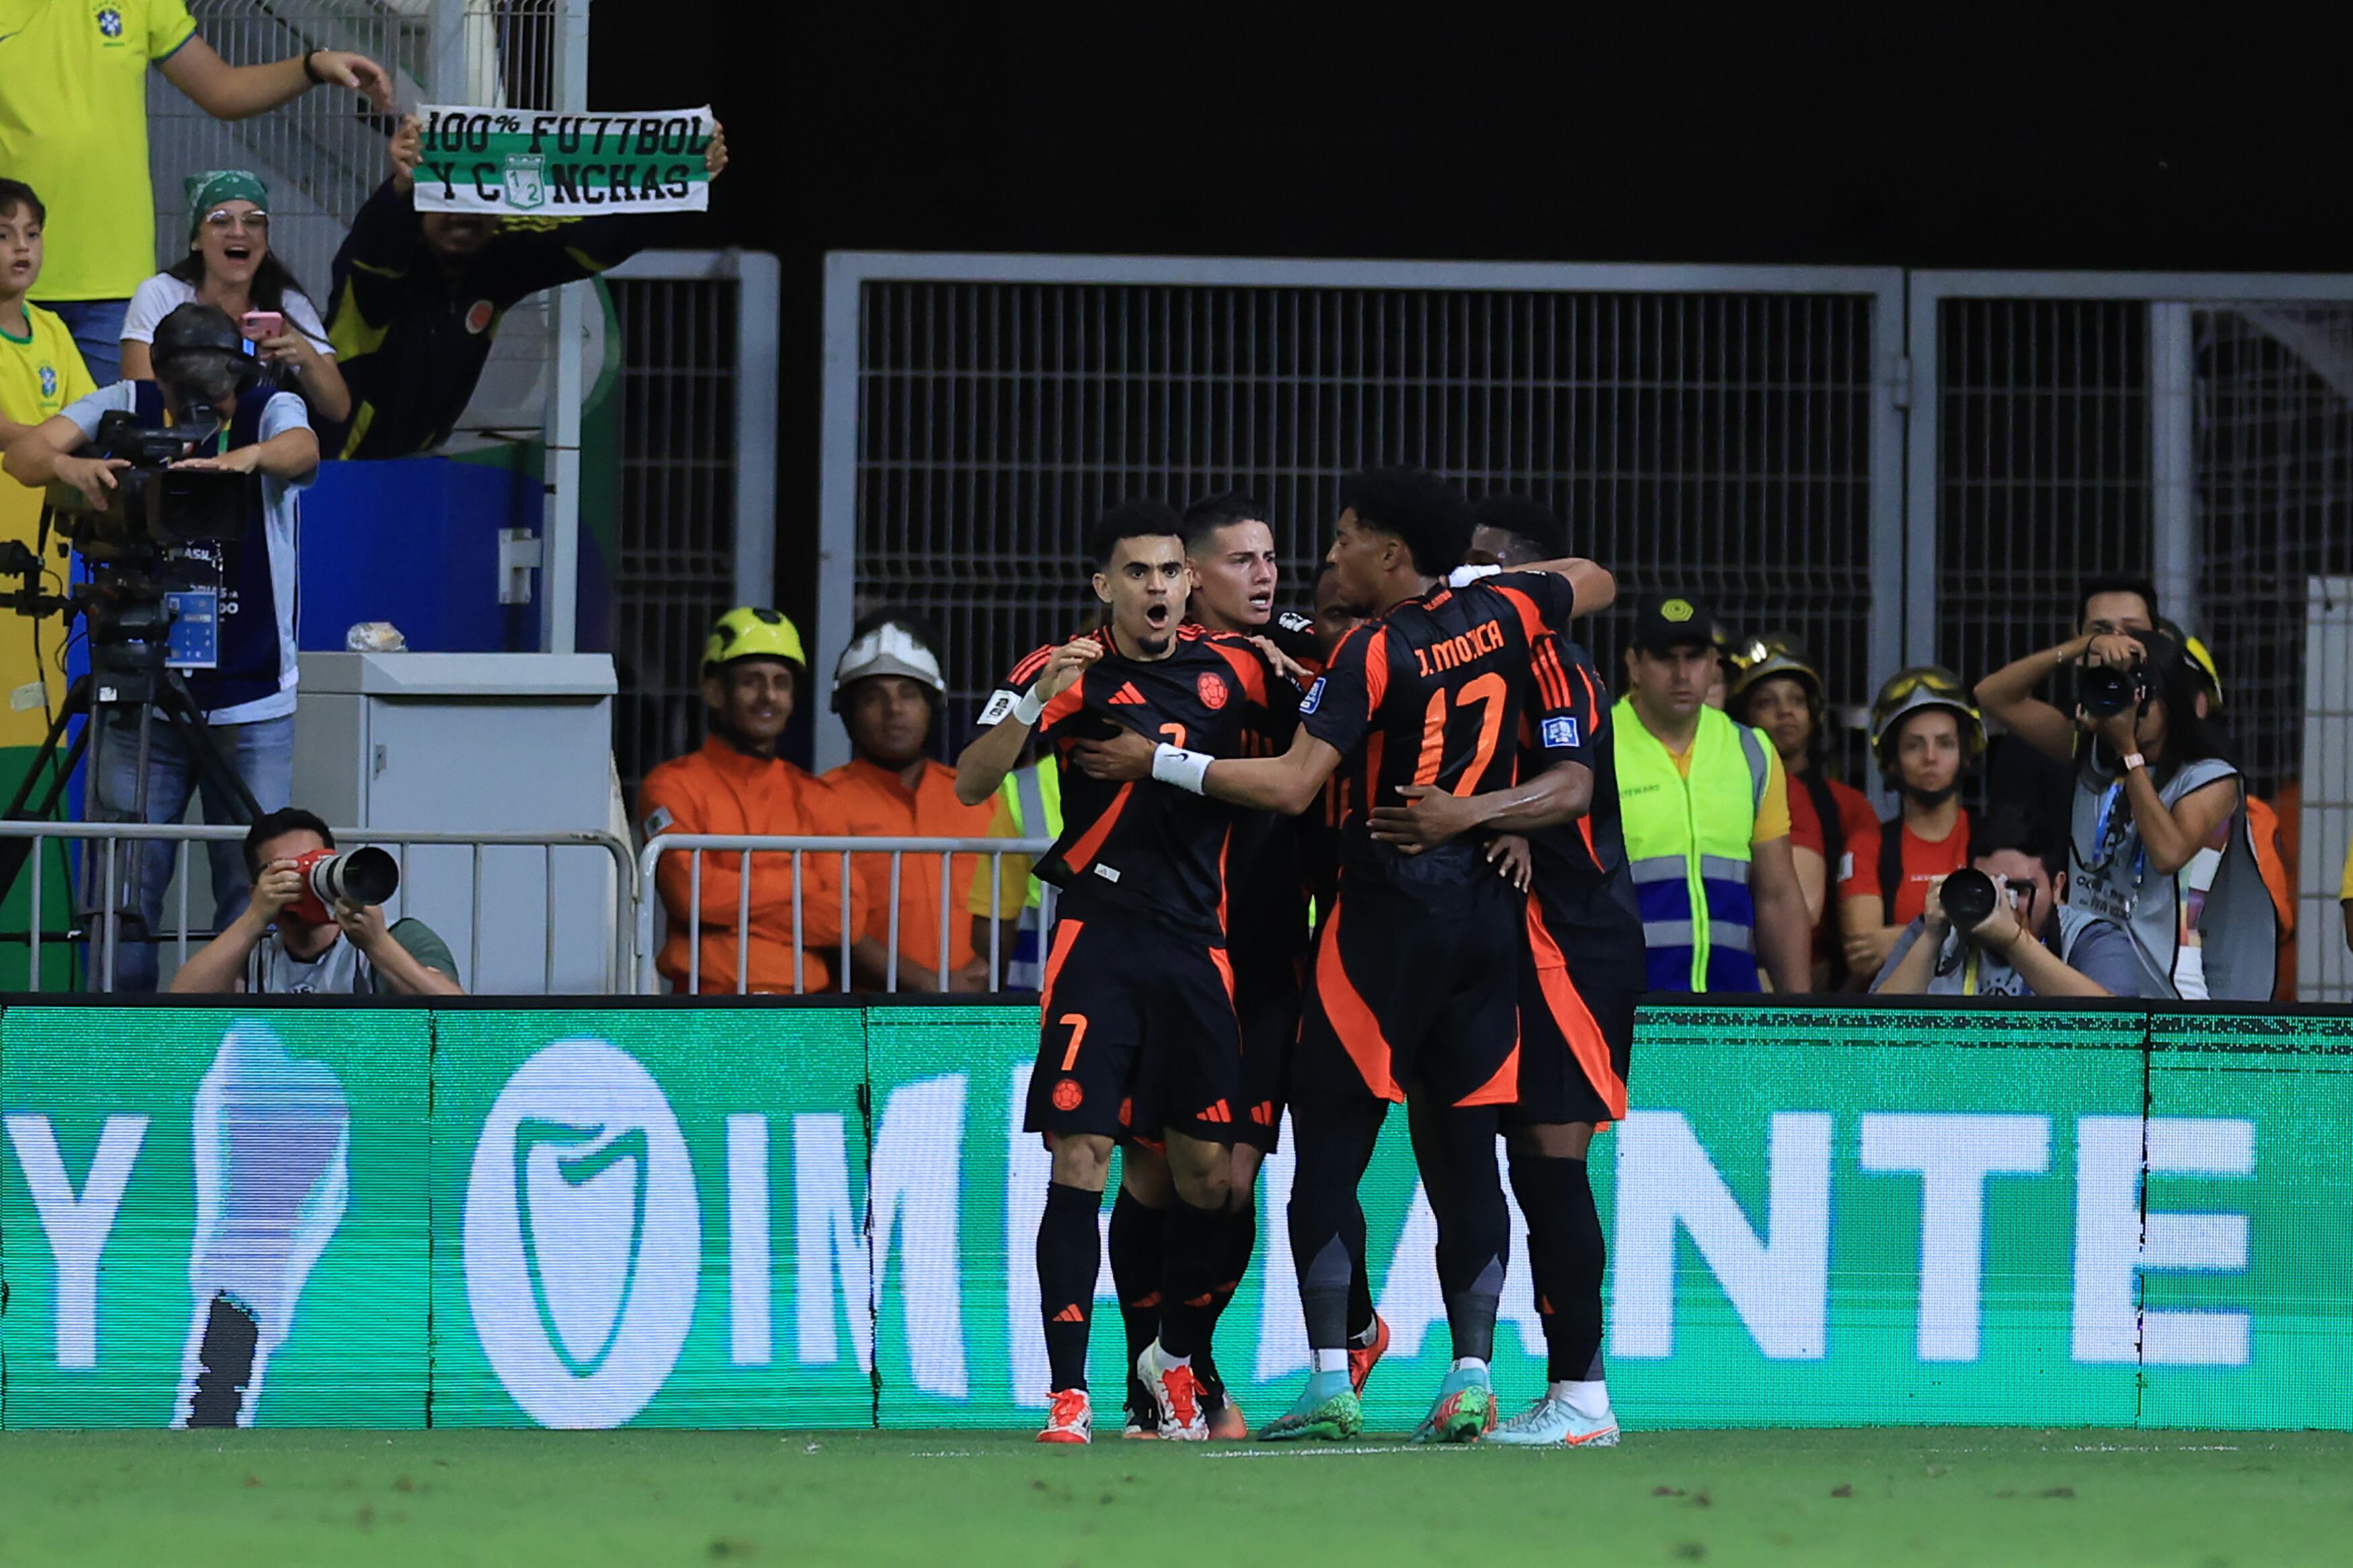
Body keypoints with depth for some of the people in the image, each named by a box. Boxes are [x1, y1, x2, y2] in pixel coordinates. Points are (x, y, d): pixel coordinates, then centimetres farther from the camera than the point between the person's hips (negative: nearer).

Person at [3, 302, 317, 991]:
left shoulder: (270, 412, -4)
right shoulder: (125, 408, -1)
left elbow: (302, 450, -26)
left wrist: (248, 457, -50)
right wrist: (69, 466, -37)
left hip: (251, 702, -1)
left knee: (253, 891, -1)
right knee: (124, 886, -3)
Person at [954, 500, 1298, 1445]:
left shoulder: (1235, 672, 9)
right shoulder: (1069, 671, 0)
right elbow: (971, 785, -8)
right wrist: (1040, 696, -24)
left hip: (1199, 948, 3)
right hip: (1098, 939, -3)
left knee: (1208, 1170, 3)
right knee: (1080, 1161, -11)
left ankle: (1175, 1359, 26)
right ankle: (1068, 1392, -8)